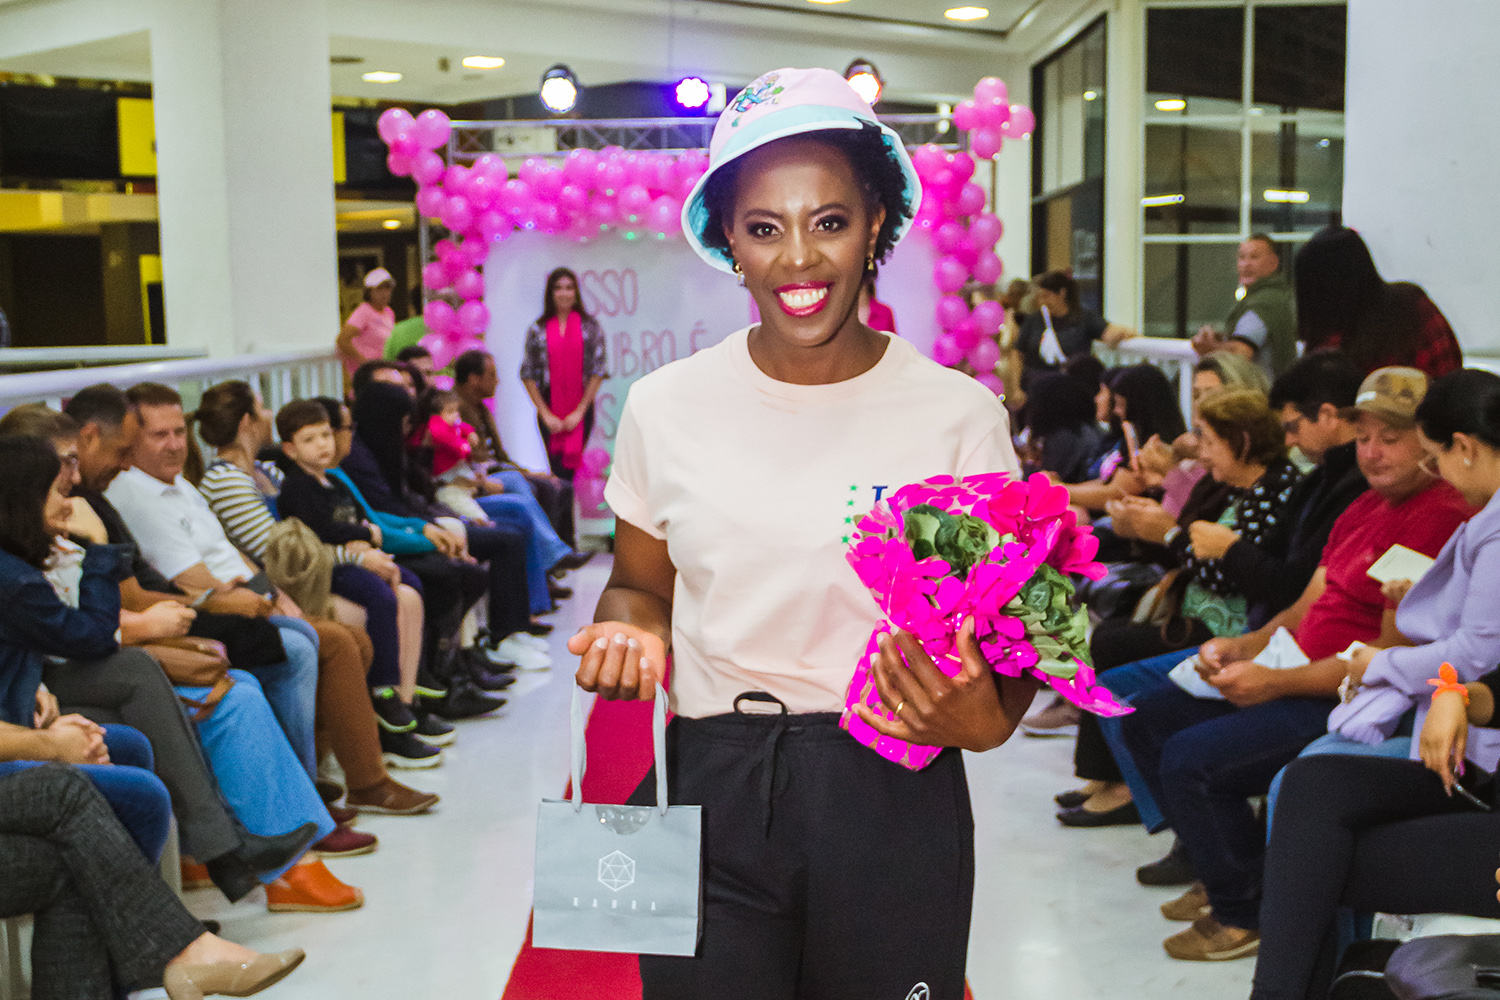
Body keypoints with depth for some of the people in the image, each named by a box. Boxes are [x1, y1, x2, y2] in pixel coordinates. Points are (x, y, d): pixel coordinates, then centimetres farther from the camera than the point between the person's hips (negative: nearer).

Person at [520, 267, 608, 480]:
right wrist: (546, 414, -3)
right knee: (558, 469, -5)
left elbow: (598, 371, 1)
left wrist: (580, 411, -5)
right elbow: (528, 375, 4)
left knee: (569, 469, -1)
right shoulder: (537, 330, 4)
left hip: (581, 409, 0)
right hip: (549, 409, 0)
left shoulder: (590, 327, 4)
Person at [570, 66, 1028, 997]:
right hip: (708, 799, 1)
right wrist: (629, 634, -9)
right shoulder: (664, 406, 1)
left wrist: (985, 722, -20)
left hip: (895, 805, 0)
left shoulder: (960, 414, -4)